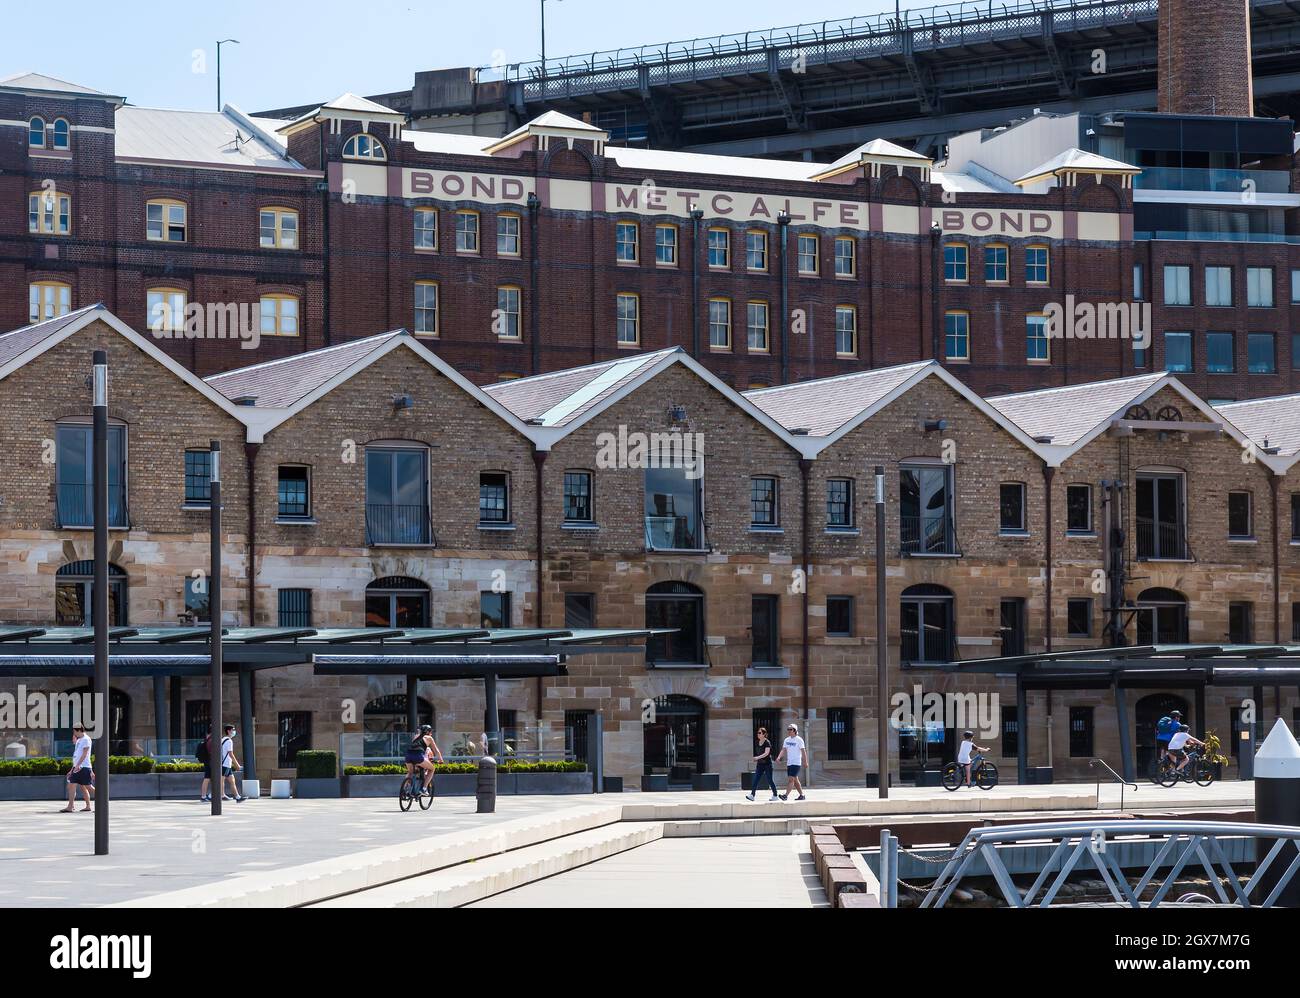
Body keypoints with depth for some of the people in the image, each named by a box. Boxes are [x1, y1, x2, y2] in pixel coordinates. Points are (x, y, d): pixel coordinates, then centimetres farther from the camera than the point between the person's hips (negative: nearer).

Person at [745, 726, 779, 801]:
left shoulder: (767, 743, -12)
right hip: (760, 764, 7)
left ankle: (775, 796, 11)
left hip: (767, 764, -7)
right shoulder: (758, 742, 11)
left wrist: (758, 757, -33)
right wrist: (756, 762, 21)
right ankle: (752, 794, -9)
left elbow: (766, 753, -23)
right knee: (756, 779, -4)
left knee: (769, 780, 0)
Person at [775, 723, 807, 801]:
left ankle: (786, 795, -24)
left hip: (796, 763, -7)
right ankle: (802, 795, 21)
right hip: (789, 763, 7)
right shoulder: (787, 740, 11)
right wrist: (779, 757, -10)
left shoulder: (799, 740, -8)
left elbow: (803, 751, -7)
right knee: (795, 780, 11)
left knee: (791, 779, -16)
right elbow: (784, 750, 7)